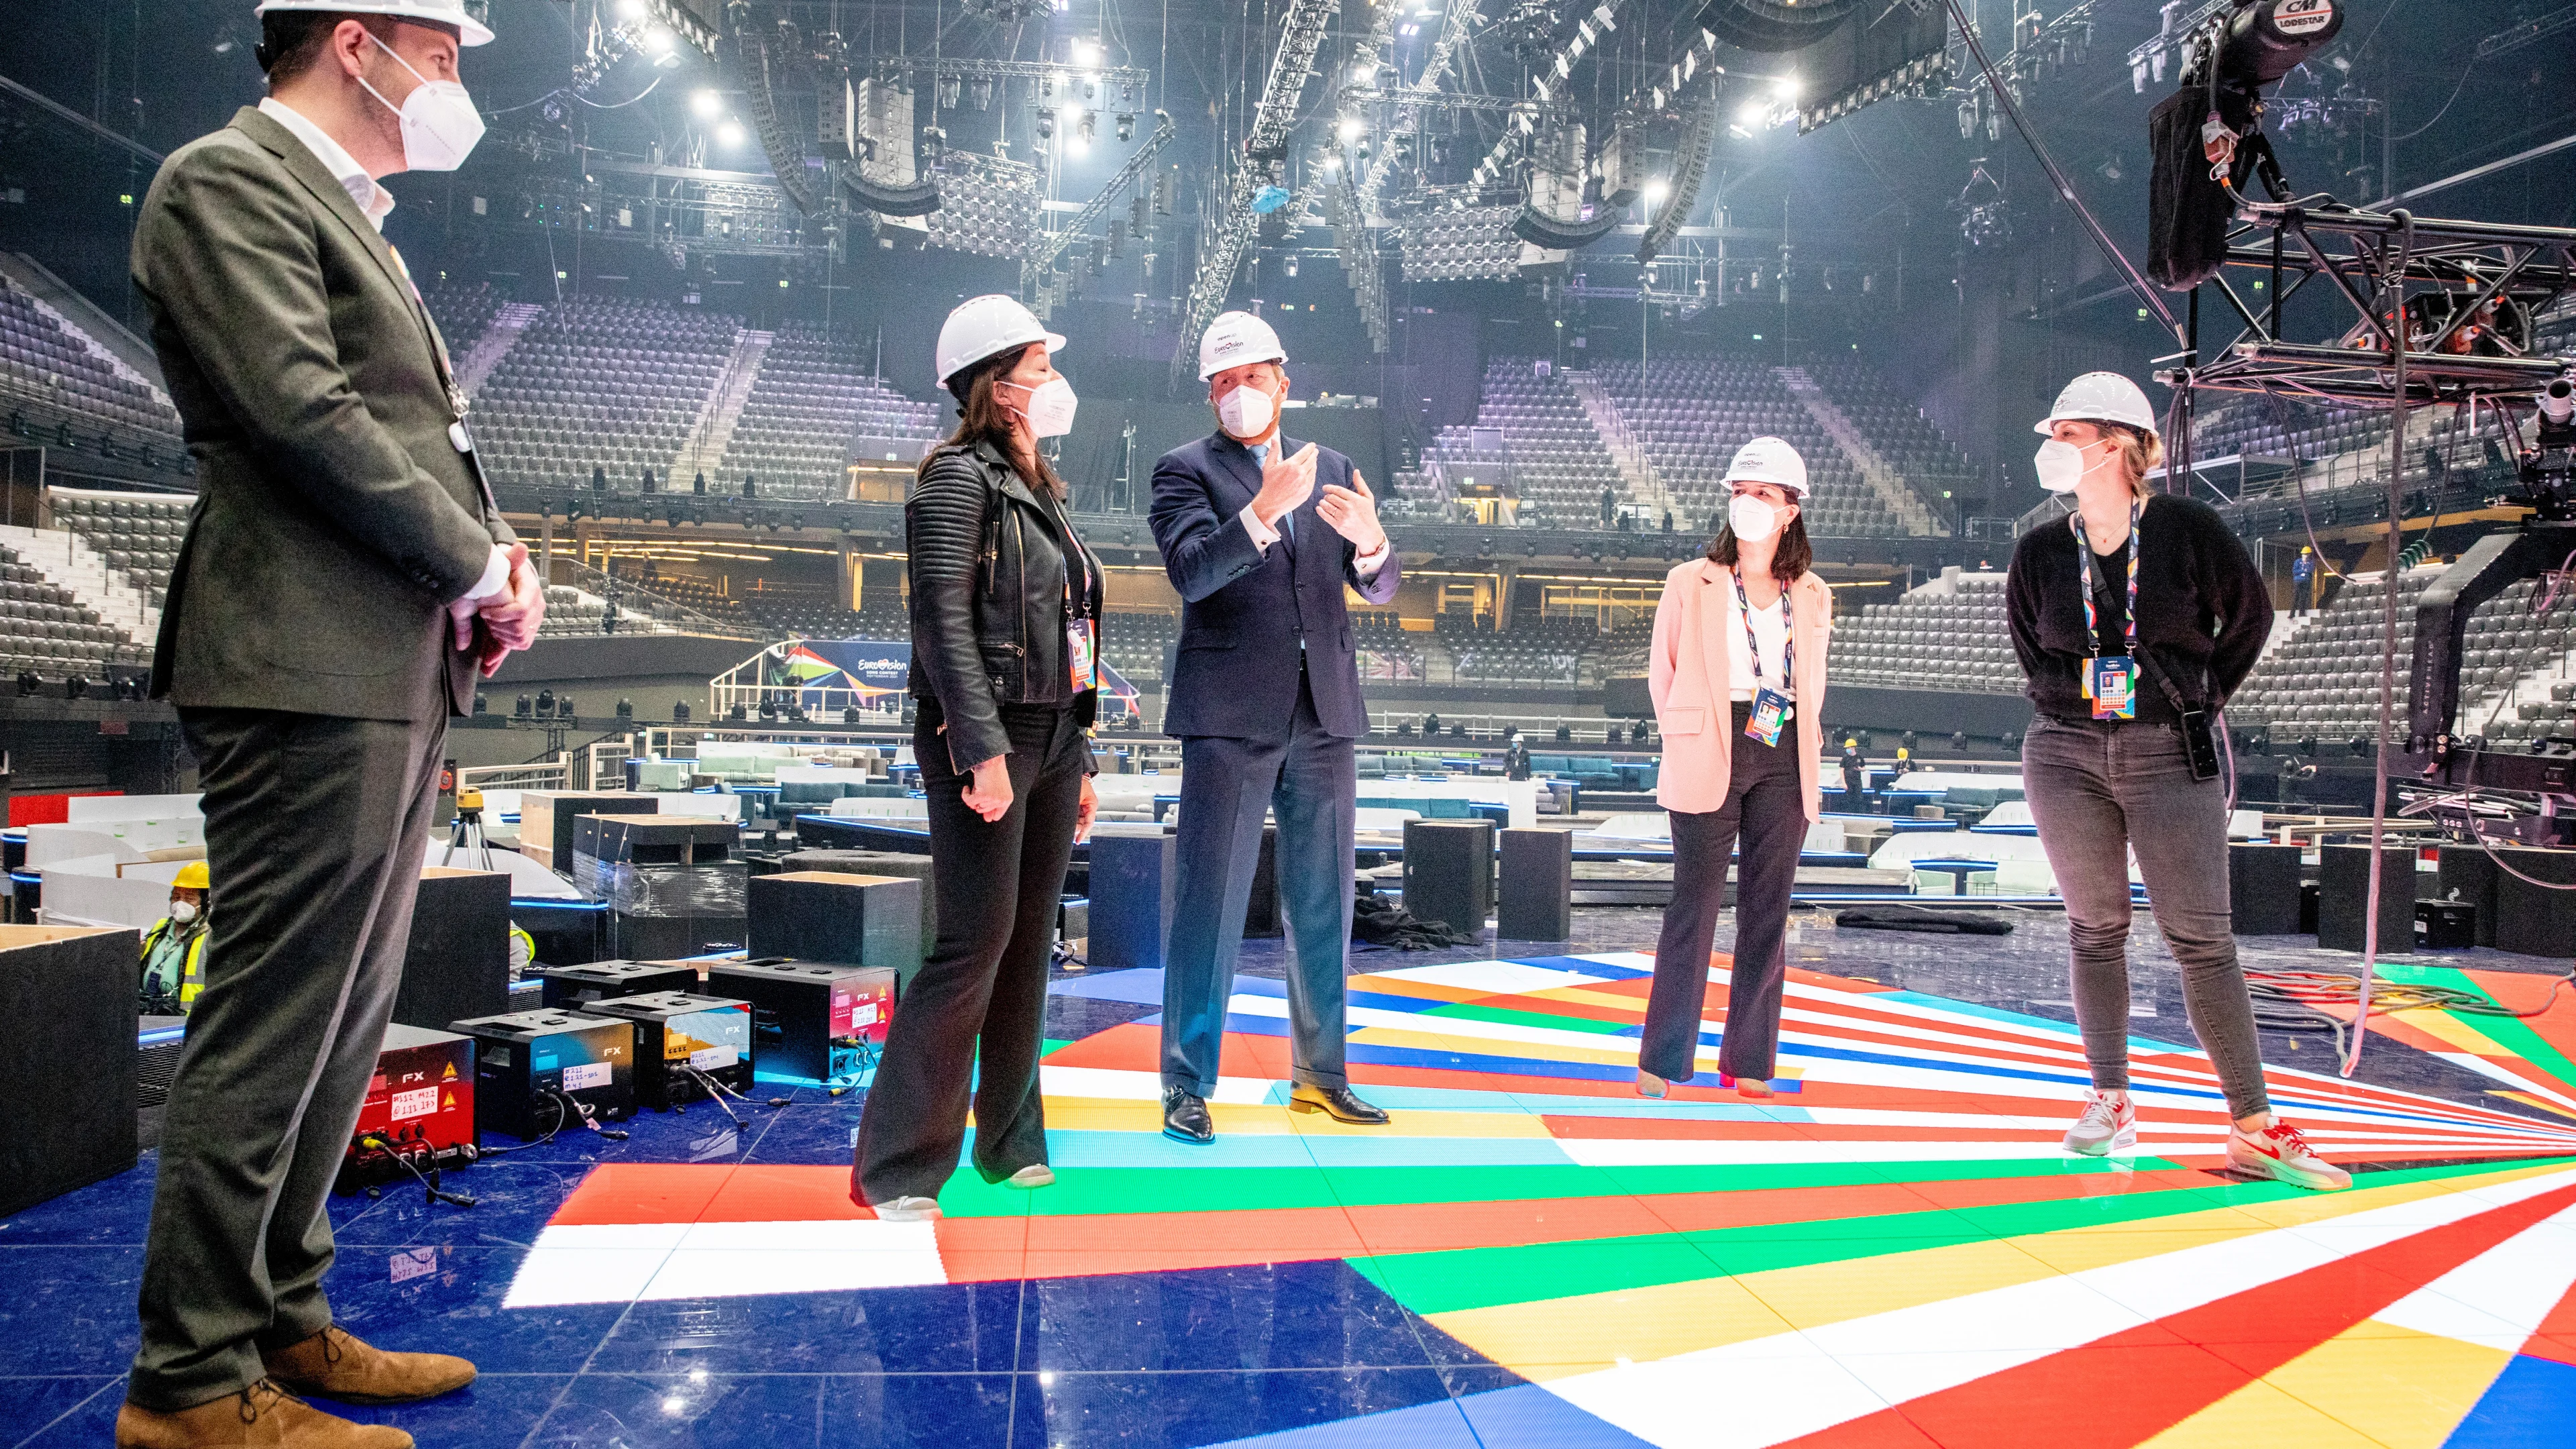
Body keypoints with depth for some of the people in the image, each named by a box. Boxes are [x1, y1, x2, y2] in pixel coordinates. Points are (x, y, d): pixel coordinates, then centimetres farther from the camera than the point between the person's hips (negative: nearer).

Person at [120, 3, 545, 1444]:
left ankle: (280, 1317, 26)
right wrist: (477, 567, -10)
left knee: (340, 1029, 15)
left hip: (399, 674, 10)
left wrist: (497, 557, 5)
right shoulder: (230, 181, -6)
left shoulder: (351, 216, 24)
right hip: (314, 674, -10)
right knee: (271, 1029, -5)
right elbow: (302, 412, -17)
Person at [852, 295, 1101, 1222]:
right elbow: (943, 622, -16)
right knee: (975, 945, -10)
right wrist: (983, 750, -24)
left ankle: (1010, 1143, 20)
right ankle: (895, 1167, 0)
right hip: (987, 738, -8)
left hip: (1053, 739, 9)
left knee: (1029, 947, 10)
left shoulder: (1037, 490, 19)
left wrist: (1078, 759, 18)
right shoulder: (959, 479, -7)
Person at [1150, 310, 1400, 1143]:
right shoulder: (1186, 469, 2)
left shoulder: (1332, 470, 14)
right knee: (1210, 898, -3)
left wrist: (1371, 540, -16)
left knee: (1322, 902, 10)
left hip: (1323, 715, 5)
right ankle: (1187, 1084, 5)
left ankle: (1319, 1075, 22)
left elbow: (1379, 587, 7)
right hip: (1230, 716, -4)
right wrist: (1265, 510, -28)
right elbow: (1191, 572, -15)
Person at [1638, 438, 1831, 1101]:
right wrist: (1685, 742, 4)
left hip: (1784, 760, 3)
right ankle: (1662, 1060, 3)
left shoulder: (1812, 598, 12)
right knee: (1695, 905, -4)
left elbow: (1811, 688, 19)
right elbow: (1661, 672, 8)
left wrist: (1805, 757, 10)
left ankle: (1749, 1060, 14)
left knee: (1767, 911, 5)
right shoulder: (1690, 583, 4)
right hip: (1711, 756, -3)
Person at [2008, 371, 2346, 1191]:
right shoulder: (2040, 553, 4)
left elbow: (2250, 612, 9)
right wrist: (2061, 694, 9)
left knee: (2201, 938, -3)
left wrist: (2206, 692, 6)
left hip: (2169, 755, -2)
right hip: (2066, 755, 2)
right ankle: (2111, 1101, 18)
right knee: (2096, 929, 8)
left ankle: (2254, 1126, 5)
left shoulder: (2185, 529, -4)